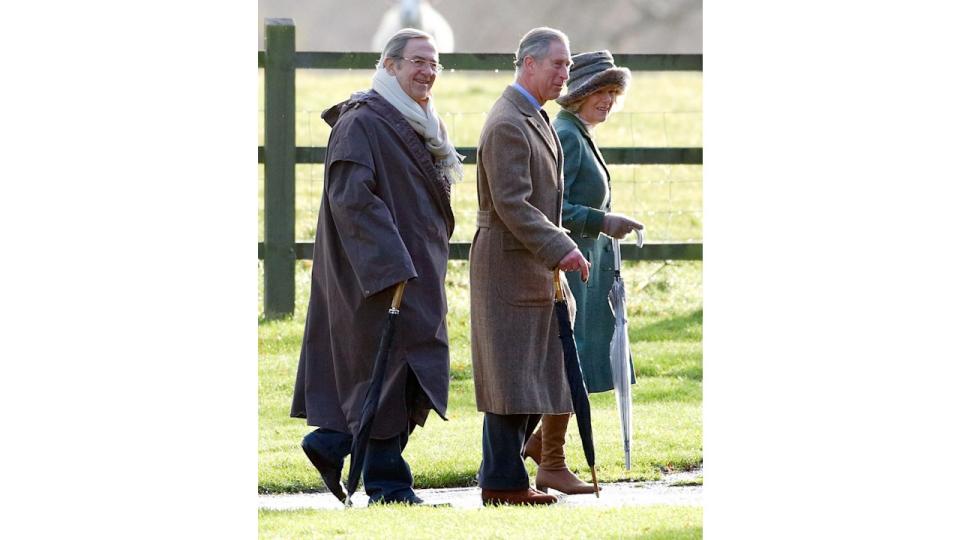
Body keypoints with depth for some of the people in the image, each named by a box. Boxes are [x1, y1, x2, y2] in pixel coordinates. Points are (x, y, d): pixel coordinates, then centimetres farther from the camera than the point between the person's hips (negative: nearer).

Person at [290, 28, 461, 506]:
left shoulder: (421, 126, 16)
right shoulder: (361, 123, -13)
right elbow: (351, 197, -22)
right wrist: (391, 266, -27)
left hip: (417, 271, 9)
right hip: (379, 270, -9)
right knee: (388, 372, -6)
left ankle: (330, 444, 18)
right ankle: (387, 484, 0)